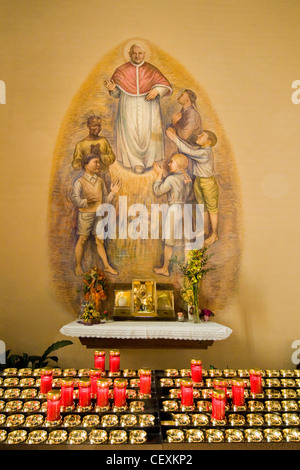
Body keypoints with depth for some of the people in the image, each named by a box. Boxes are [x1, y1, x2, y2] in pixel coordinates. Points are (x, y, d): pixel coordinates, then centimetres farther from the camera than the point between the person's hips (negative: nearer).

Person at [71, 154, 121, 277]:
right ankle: (78, 266, 18)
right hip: (85, 214, -4)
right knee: (82, 240, 4)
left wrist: (113, 193, -6)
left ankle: (106, 266, 16)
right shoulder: (79, 182, -6)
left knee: (100, 240, 10)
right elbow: (75, 199, -15)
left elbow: (105, 200, 10)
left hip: (98, 214, 4)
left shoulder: (100, 181, 11)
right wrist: (86, 201, -31)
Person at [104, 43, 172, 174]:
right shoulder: (121, 70, 6)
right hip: (129, 109, 0)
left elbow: (166, 86, 6)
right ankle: (136, 163, 7)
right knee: (131, 133, -3)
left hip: (148, 109, 0)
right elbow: (117, 93, 8)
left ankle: (148, 160, 11)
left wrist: (157, 90, -13)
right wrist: (112, 88, -14)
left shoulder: (152, 70, 5)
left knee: (147, 133, -3)